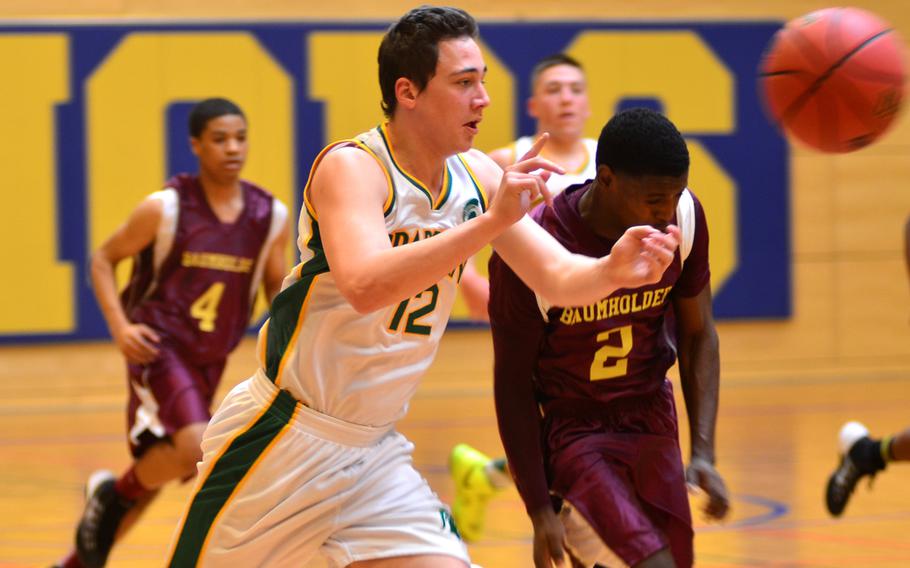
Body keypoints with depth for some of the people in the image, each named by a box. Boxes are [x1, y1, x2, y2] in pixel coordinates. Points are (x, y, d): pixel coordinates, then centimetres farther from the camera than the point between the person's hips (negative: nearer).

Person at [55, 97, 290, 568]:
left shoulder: (271, 216, -1)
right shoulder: (165, 208, -13)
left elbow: (276, 286, 13)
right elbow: (103, 260, -3)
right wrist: (120, 327, -16)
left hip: (209, 359, 6)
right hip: (159, 348, -5)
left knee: (156, 470, 11)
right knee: (196, 449, -27)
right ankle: (111, 492, 2)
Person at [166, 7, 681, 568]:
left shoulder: (477, 176, 1)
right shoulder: (352, 167, -20)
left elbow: (557, 277, 3)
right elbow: (364, 286, -36)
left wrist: (611, 270, -20)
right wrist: (489, 221, -42)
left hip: (375, 449, 6)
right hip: (281, 437, -6)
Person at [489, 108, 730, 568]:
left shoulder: (684, 219, -11)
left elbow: (697, 336, 2)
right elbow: (512, 383, -14)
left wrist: (703, 452, -8)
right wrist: (539, 510, -14)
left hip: (650, 417, 5)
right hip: (568, 426, -5)